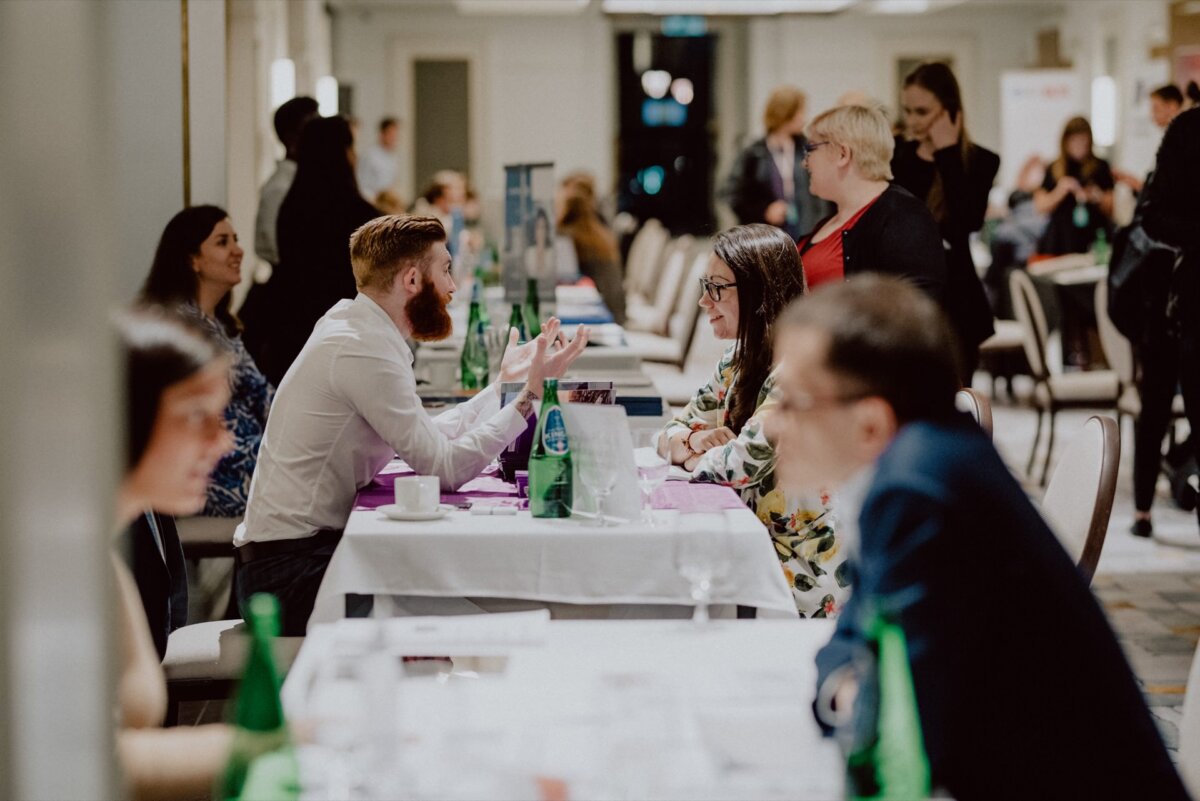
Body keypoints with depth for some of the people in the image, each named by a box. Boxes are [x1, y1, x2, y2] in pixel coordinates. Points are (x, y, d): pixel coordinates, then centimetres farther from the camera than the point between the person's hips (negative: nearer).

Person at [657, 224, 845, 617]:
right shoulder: (738, 363, 10)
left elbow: (745, 463, -23)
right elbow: (670, 435, 16)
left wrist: (695, 458, -2)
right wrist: (693, 441, -8)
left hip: (808, 573, -8)